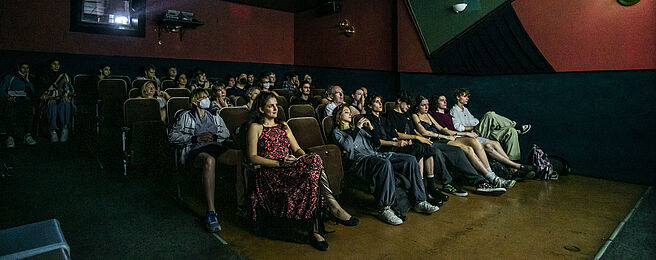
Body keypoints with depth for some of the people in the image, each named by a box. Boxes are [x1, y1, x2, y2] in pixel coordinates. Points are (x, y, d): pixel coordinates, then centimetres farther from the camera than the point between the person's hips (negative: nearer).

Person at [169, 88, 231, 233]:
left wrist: (214, 136, 7)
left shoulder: (214, 115, 30)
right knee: (209, 160, -43)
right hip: (197, 150, -4)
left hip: (217, 147, 4)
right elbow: (172, 136, 10)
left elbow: (226, 133, 28)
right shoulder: (186, 116, 18)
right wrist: (196, 138, 0)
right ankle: (211, 212, -47)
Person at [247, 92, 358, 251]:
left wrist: (304, 157, -6)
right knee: (315, 162, -31)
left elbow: (297, 149, 20)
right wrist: (279, 163, -14)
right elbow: (253, 157, -1)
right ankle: (334, 207, -28)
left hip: (289, 169, 5)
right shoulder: (256, 127, 9)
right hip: (270, 173, -5)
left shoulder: (283, 126, 27)